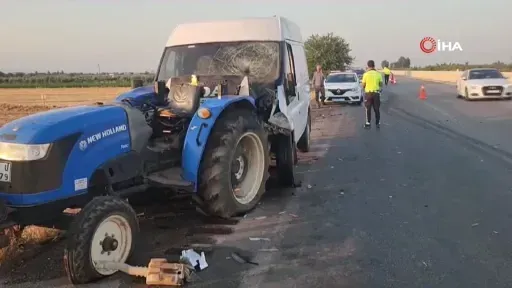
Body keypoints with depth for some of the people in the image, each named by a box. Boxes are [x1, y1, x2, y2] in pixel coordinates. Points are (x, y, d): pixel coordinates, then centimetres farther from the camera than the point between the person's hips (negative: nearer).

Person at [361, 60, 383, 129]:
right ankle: (378, 123, 13)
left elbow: (363, 85, -3)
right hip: (376, 93, 2)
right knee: (377, 109, 10)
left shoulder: (366, 74, -8)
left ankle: (368, 123, 8)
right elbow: (381, 84, 4)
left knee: (368, 109, 7)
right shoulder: (378, 74, -2)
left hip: (368, 93, -2)